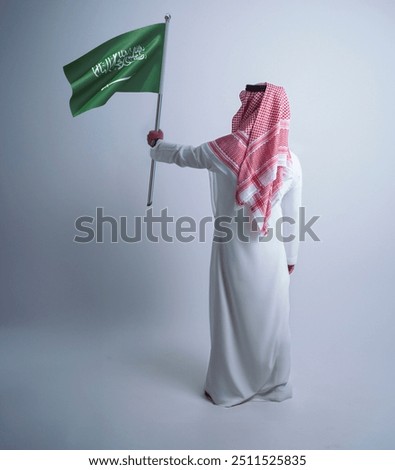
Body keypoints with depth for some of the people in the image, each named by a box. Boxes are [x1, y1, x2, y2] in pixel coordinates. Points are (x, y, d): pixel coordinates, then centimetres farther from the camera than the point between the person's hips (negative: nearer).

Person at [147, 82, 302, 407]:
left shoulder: (224, 149, -12)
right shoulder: (290, 162, -6)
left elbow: (182, 155, 7)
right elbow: (291, 218, 0)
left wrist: (157, 144, 28)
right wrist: (291, 256, 14)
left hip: (232, 250, -2)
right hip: (271, 253, 2)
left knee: (231, 319, 13)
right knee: (270, 319, 16)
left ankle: (228, 389, 29)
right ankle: (275, 386, 34)